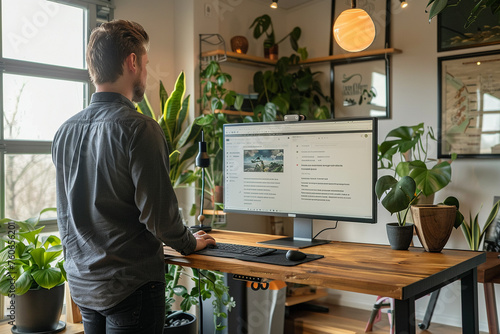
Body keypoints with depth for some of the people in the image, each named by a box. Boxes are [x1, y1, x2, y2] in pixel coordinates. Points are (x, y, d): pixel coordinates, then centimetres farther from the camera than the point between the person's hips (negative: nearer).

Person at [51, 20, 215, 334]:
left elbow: (66, 214, 12)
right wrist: (190, 243, 0)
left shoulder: (65, 131, 2)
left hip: (81, 283, 7)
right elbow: (159, 214, -19)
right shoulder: (140, 128, -20)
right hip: (130, 285, -7)